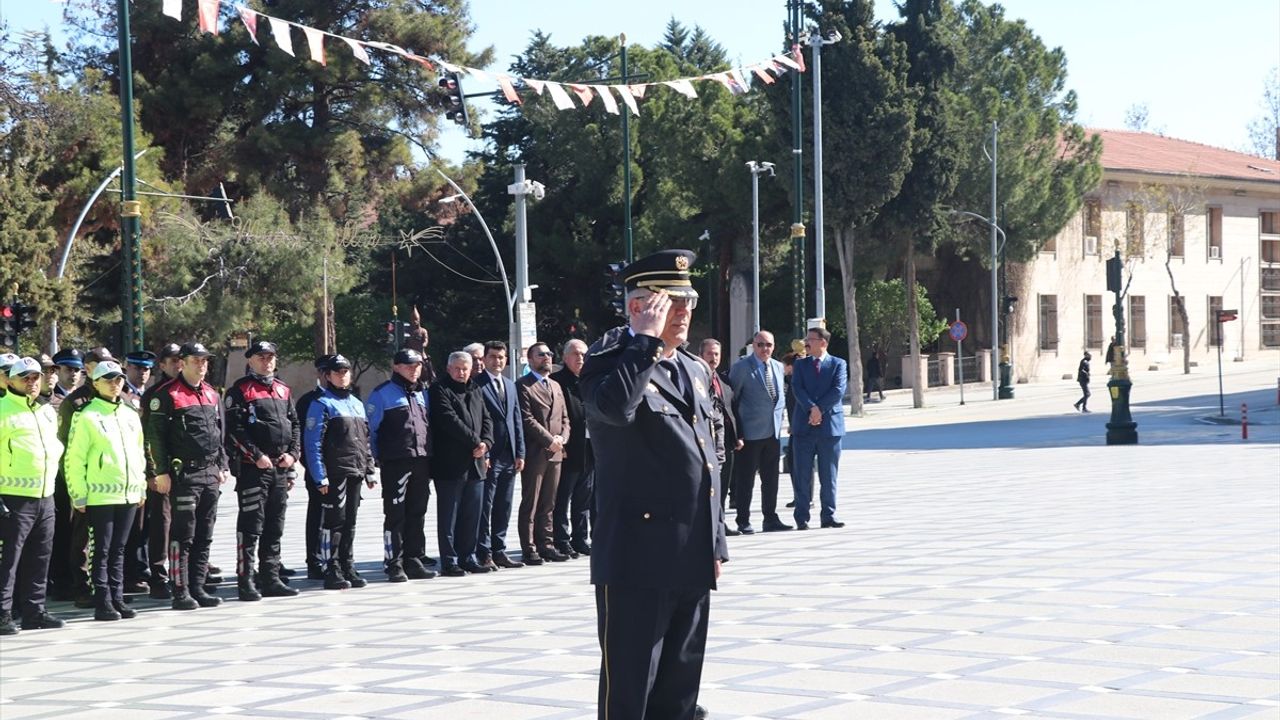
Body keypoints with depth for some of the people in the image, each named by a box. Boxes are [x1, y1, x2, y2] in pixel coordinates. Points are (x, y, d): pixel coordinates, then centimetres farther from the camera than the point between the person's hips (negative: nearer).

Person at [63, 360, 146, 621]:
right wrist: (79, 496, -10)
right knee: (101, 551, -2)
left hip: (129, 494, 6)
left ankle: (117, 599, 15)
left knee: (118, 550, 11)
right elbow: (74, 460, -7)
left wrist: (142, 487, 16)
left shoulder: (130, 414, 14)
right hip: (100, 496, -6)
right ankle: (103, 603, 1)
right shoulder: (87, 416, -6)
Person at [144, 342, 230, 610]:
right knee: (182, 535, -6)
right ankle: (181, 592, -3)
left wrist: (223, 467, 15)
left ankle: (198, 588, 15)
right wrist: (162, 472, -14)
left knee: (204, 537, 9)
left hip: (210, 474, 7)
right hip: (184, 474, -7)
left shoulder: (211, 394, 16)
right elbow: (156, 435, -9)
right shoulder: (167, 395, -6)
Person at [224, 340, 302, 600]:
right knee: (250, 526, -7)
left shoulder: (283, 390, 17)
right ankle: (246, 581, -5)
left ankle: (271, 579, 17)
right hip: (252, 468, -7)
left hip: (281, 469, 7)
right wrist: (257, 456, -17)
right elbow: (235, 428, -12)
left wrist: (293, 453, 2)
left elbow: (295, 424, 18)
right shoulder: (240, 391, -3)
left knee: (274, 527, 11)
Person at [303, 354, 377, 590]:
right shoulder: (321, 404, -5)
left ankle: (348, 568, 17)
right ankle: (332, 572, -3)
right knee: (333, 522, -6)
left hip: (355, 473, 7)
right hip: (335, 474, -7)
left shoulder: (357, 404, 19)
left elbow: (365, 440, 23)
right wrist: (320, 477, -17)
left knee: (350, 523, 11)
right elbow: (313, 443, -11)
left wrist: (370, 471, 16)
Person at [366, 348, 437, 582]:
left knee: (417, 514, 10)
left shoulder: (423, 393, 17)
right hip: (395, 463, -6)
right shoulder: (382, 394, -2)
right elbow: (369, 428, -4)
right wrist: (377, 458, -6)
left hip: (421, 462, 6)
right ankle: (394, 564, 0)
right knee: (395, 515, -4)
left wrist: (429, 455, 12)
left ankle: (413, 560, 17)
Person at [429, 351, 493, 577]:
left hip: (475, 464, 7)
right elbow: (450, 420, -15)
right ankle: (449, 561, 1)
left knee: (472, 515, 10)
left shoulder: (475, 391, 18)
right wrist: (475, 441, -15)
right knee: (449, 516, -2)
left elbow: (486, 419, 14)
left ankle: (467, 557, 18)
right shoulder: (439, 390, -4)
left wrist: (485, 443, -6)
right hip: (450, 464, -7)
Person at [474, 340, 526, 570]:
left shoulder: (510, 386, 18)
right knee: (485, 507, -3)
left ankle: (498, 551, 16)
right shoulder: (476, 384, -5)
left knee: (503, 508, 10)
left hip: (509, 457, 7)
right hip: (489, 456, -7)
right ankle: (484, 553, 0)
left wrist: (520, 453, 10)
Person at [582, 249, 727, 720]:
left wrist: (716, 543, 19)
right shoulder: (611, 360, -7)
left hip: (692, 559, 7)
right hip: (638, 557, -7)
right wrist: (647, 340, -21)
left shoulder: (695, 369, 17)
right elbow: (615, 406, -32)